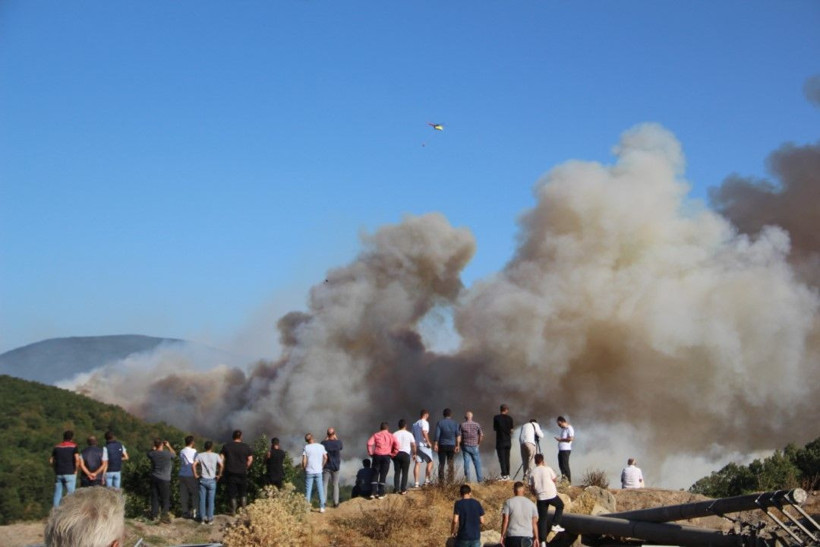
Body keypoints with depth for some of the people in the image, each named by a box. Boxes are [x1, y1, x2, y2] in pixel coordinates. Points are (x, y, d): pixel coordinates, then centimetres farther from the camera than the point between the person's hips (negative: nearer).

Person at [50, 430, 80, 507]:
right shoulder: (74, 446, -2)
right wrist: (76, 470, -3)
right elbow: (77, 459, -15)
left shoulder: (56, 447, 11)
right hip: (70, 474, -4)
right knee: (70, 494, -1)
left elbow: (51, 461, 10)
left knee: (57, 494, 7)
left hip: (58, 474, 4)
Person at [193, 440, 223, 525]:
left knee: (202, 500, 8)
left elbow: (194, 465, -13)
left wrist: (195, 475, -3)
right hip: (212, 480, -1)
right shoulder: (216, 456, -3)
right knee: (211, 500, 6)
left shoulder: (200, 455, 0)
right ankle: (210, 518, 9)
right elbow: (222, 465, -14)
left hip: (202, 480, 1)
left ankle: (202, 518, 12)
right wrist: (219, 475, -2)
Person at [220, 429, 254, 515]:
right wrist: (245, 468, 10)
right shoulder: (246, 446, 0)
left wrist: (223, 469, 8)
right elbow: (250, 459, -1)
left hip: (230, 473, 0)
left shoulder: (226, 446, 0)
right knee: (243, 492, 14)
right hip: (242, 473, 0)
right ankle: (243, 509, 14)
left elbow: (222, 459, -3)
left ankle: (233, 511, 6)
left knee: (232, 492, 5)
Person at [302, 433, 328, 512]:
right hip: (318, 471, 2)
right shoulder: (321, 446, -1)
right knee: (320, 489, 7)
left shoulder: (306, 447, -7)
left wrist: (304, 468, 5)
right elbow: (325, 458, 1)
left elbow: (304, 461, -11)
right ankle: (322, 507, 7)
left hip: (309, 472, -2)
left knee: (308, 490, 5)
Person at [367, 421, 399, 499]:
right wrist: (392, 454, 4)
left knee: (375, 474, 8)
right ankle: (380, 493, 2)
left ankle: (373, 492, 1)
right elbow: (396, 445, -5)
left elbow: (369, 443, -6)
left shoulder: (376, 435, 9)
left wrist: (371, 453, 3)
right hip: (386, 456, 0)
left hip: (377, 455, 0)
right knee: (383, 475, 4)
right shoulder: (391, 436, 9)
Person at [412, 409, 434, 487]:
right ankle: (427, 480, 5)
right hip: (424, 445, -7)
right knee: (430, 462, 8)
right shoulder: (425, 422, -9)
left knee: (417, 463, 4)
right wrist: (428, 442, -18)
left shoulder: (415, 424, 15)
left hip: (417, 445, 7)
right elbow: (424, 432, -24)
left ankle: (416, 482, -2)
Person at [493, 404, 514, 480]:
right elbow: (511, 429, 4)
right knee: (507, 459, 13)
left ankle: (504, 475, -11)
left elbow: (494, 428, 2)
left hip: (500, 441, -3)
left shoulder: (496, 417, -5)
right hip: (508, 441, 3)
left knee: (502, 459, -4)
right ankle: (507, 475, 14)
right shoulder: (509, 418, 0)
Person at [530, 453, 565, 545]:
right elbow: (555, 479, 7)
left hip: (540, 497, 2)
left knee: (542, 519, 6)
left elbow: (531, 487, 5)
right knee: (560, 506, 28)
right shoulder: (547, 469, -4)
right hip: (551, 495, -2)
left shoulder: (532, 473, 4)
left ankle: (543, 541, 0)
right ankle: (555, 525, 16)